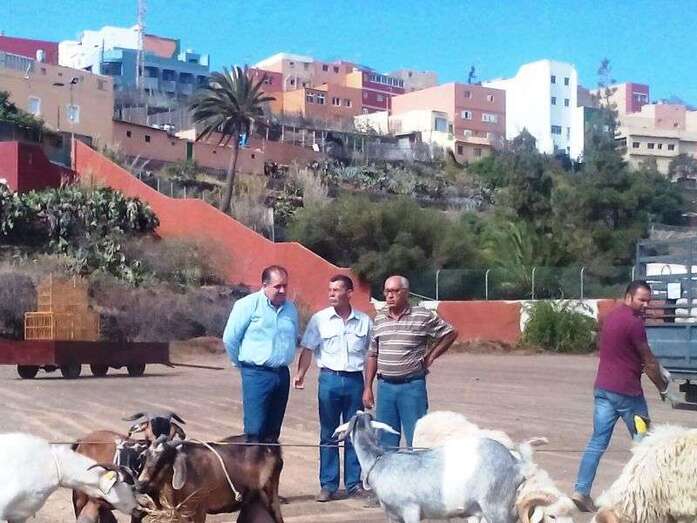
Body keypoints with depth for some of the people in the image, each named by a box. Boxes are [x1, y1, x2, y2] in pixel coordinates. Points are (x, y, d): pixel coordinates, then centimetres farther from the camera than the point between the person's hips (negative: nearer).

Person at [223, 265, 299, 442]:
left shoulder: (290, 308, 11)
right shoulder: (248, 305, -7)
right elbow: (229, 338, -4)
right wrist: (244, 363, 6)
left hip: (282, 374, 6)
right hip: (256, 374, -6)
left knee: (273, 432, 11)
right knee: (255, 430, -8)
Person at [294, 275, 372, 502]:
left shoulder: (364, 321, 4)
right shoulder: (319, 319, 0)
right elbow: (308, 349, 0)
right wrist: (300, 373, -16)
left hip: (355, 380, 1)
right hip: (329, 379, -1)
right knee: (328, 434, 4)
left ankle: (353, 483, 16)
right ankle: (328, 485, 11)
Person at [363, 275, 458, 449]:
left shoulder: (424, 316, -4)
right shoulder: (379, 319, 8)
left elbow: (450, 333, 5)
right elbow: (372, 355, 12)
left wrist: (430, 356, 1)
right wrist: (367, 388, 9)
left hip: (412, 385, -4)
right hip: (385, 386, 4)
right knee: (386, 442, 9)